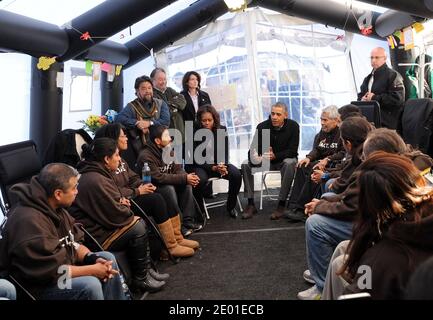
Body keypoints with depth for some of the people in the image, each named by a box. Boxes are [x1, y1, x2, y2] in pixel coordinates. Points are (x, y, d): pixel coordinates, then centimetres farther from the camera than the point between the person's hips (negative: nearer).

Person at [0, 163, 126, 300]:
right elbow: (50, 270, -30)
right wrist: (92, 270, -22)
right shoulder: (29, 221, -30)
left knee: (107, 258, 2)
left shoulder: (54, 208, 0)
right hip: (37, 284, -9)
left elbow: (74, 243, 6)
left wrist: (93, 259, -13)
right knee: (90, 285, -27)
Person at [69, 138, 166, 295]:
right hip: (94, 236, -11)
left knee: (140, 222, 8)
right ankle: (140, 280, 0)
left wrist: (121, 202, 1)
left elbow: (109, 204, 23)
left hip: (100, 224, 11)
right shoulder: (95, 181, -25)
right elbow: (116, 215, -23)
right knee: (138, 228, -15)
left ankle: (146, 268, 13)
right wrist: (126, 209, -1)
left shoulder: (96, 173, 8)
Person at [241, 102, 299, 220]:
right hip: (265, 160, 3)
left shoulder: (293, 126, -13)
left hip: (284, 159, -2)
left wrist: (275, 156, -33)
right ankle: (251, 204, -15)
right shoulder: (262, 127, -9)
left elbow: (292, 151, -17)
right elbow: (253, 149, -12)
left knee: (290, 164, -37)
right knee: (246, 165, -20)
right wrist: (255, 157, -38)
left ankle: (281, 205, -30)